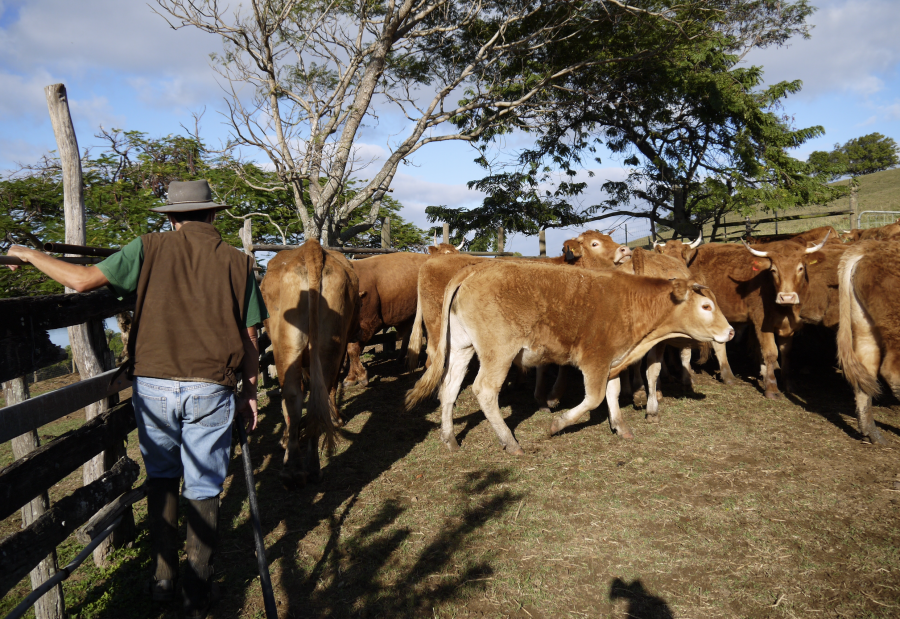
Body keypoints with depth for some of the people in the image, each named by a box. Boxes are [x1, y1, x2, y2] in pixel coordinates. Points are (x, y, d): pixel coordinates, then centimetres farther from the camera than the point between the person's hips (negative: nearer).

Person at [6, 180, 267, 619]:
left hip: (153, 387, 1)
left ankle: (163, 577, 28)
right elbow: (249, 340, 2)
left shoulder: (150, 248, 0)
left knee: (161, 478, 21)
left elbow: (82, 280, -4)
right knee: (203, 489, 10)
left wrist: (29, 255, 13)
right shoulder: (238, 262, 2)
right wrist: (250, 393, 12)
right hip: (211, 390, 0)